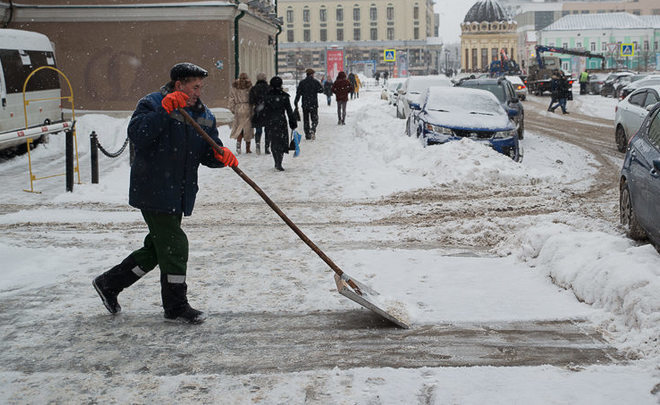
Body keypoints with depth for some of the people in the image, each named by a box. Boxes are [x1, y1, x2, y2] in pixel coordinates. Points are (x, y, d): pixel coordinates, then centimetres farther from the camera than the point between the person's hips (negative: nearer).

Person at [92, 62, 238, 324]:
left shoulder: (203, 115, 12)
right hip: (154, 191, -8)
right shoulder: (152, 104, -8)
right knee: (174, 246, -6)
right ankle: (176, 307, 7)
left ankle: (109, 283, 30)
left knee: (158, 248, 14)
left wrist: (221, 155, -14)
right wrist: (165, 110, -31)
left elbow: (208, 154, 10)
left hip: (179, 194, 8)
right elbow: (137, 135, -24)